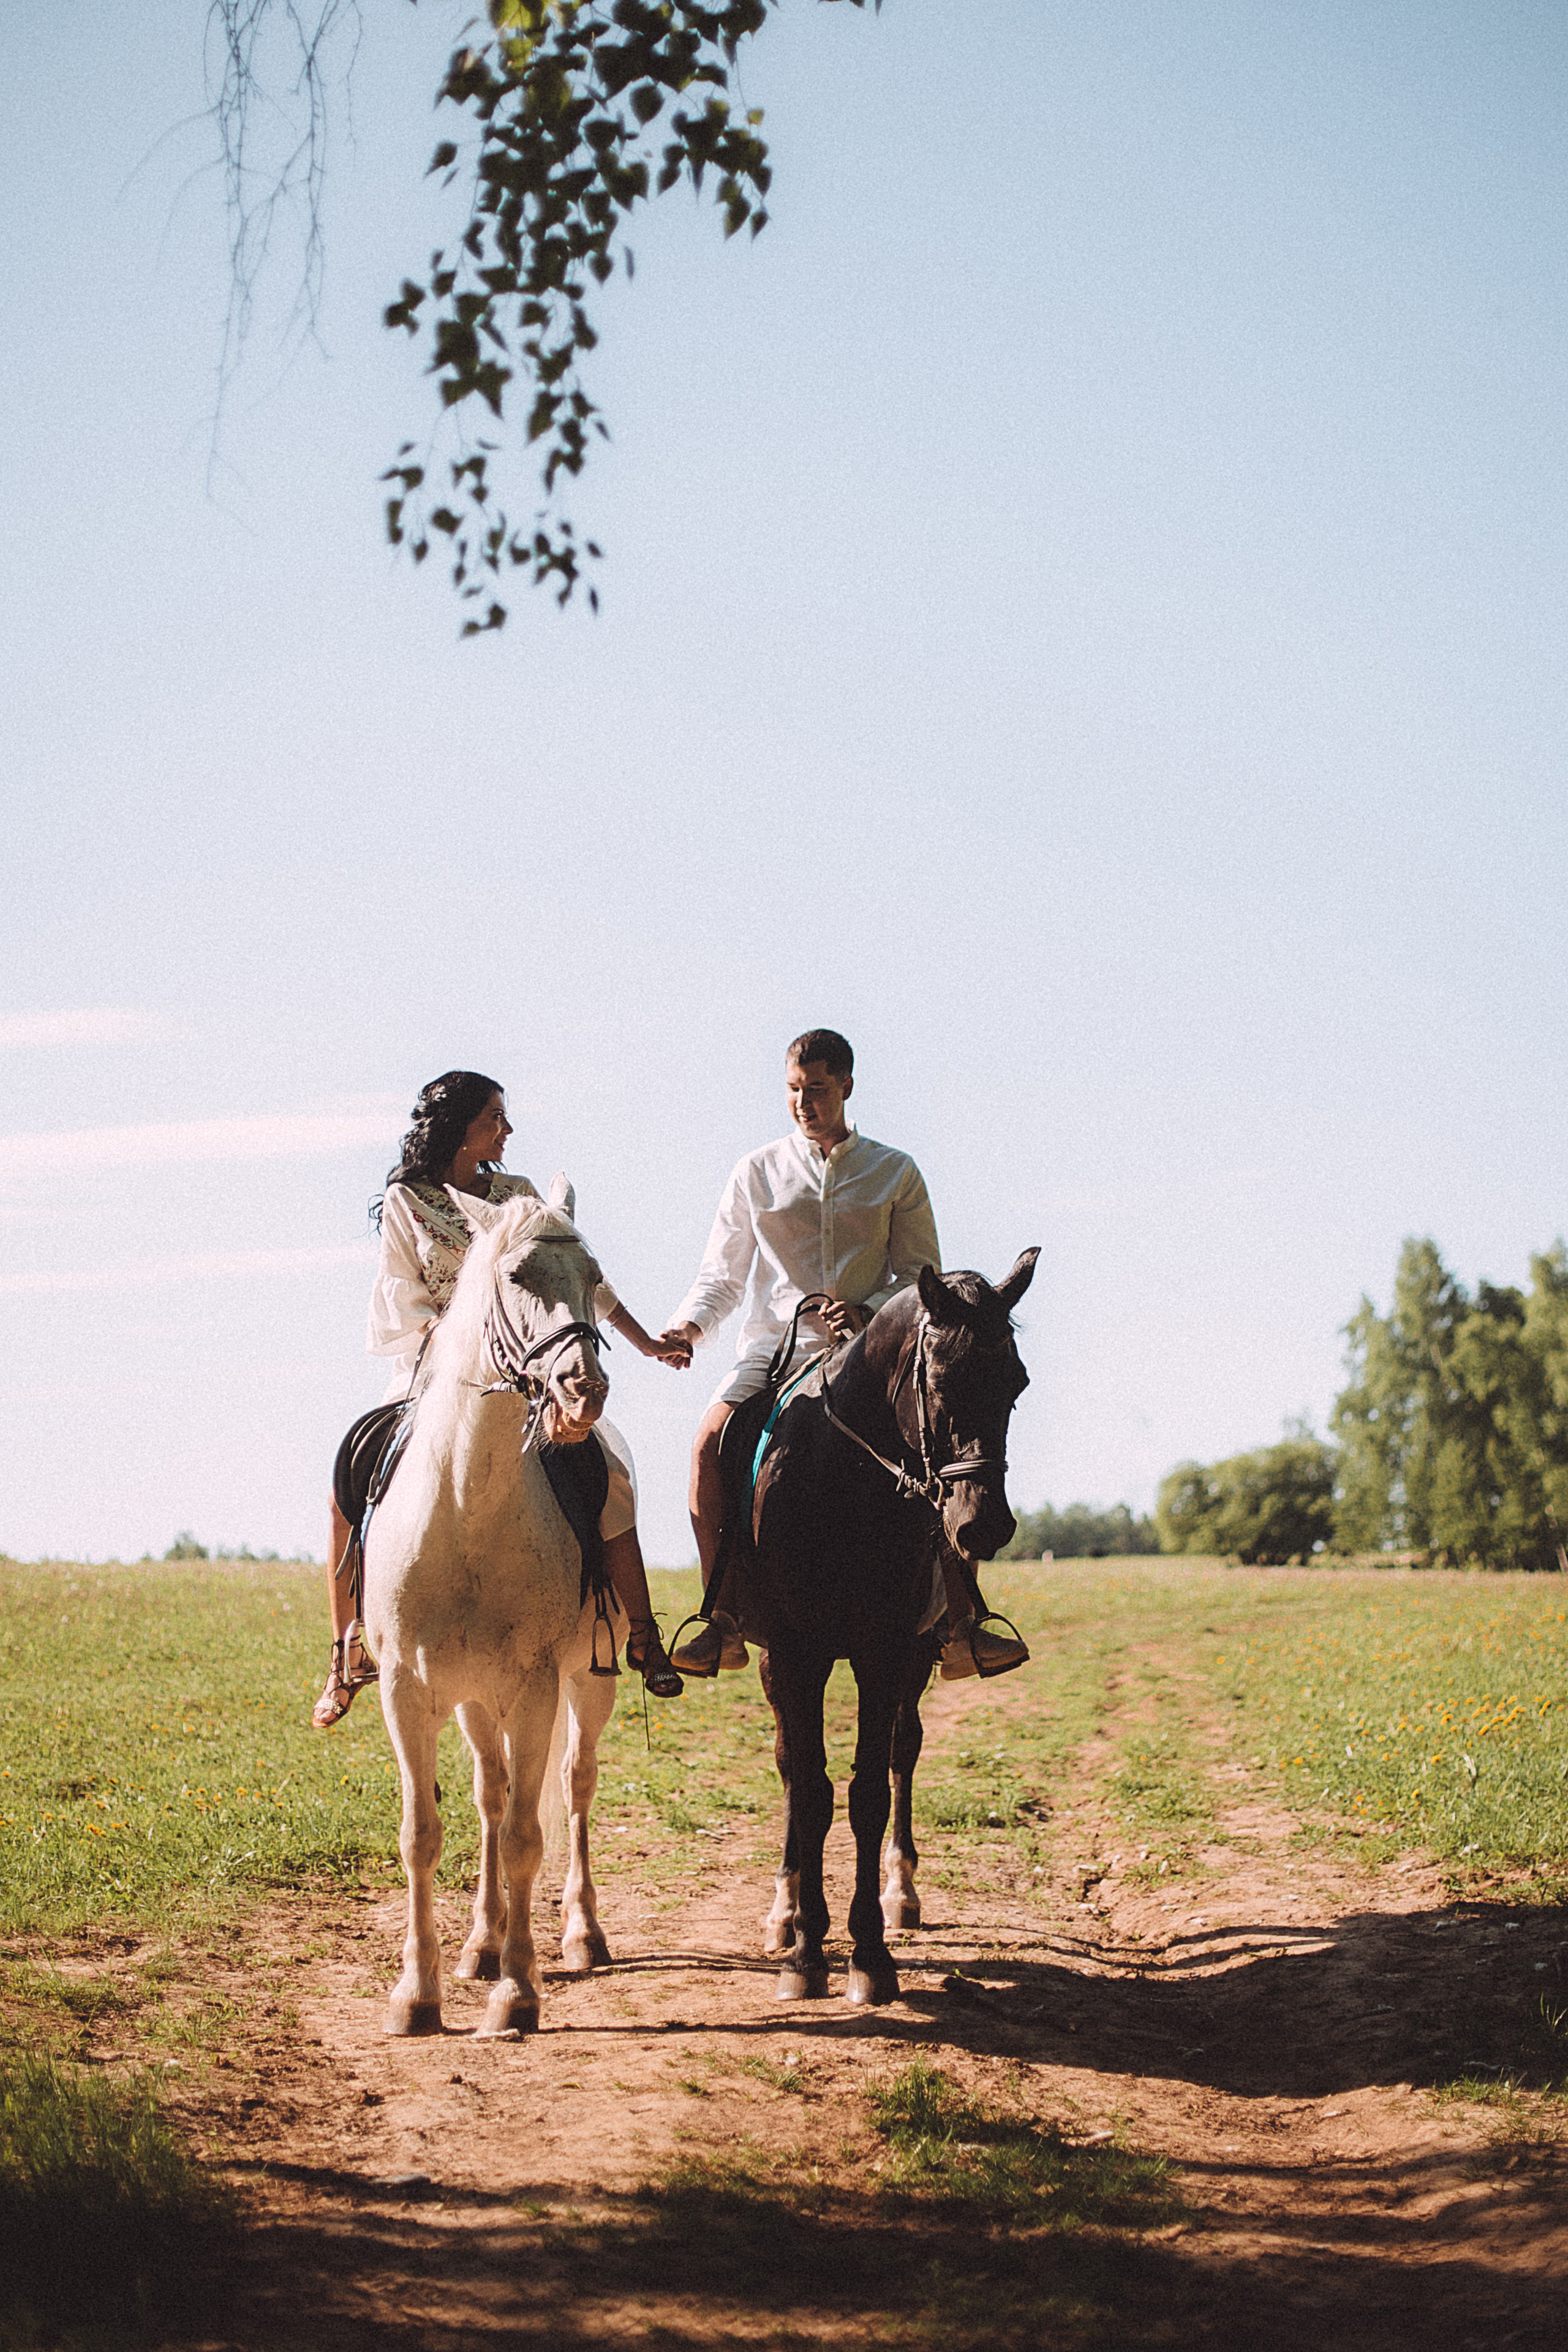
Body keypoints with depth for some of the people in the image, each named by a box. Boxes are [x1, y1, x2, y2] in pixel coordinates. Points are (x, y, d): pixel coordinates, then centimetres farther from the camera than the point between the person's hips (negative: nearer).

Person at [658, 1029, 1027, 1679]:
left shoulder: (895, 1174, 9)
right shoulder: (756, 1174, 11)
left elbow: (921, 1276, 7)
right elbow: (722, 1276, 15)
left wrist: (869, 1312, -13)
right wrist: (688, 1325, -6)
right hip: (773, 1346, 0)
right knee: (711, 1442, -28)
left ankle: (959, 1626, -20)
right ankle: (723, 1623, -22)